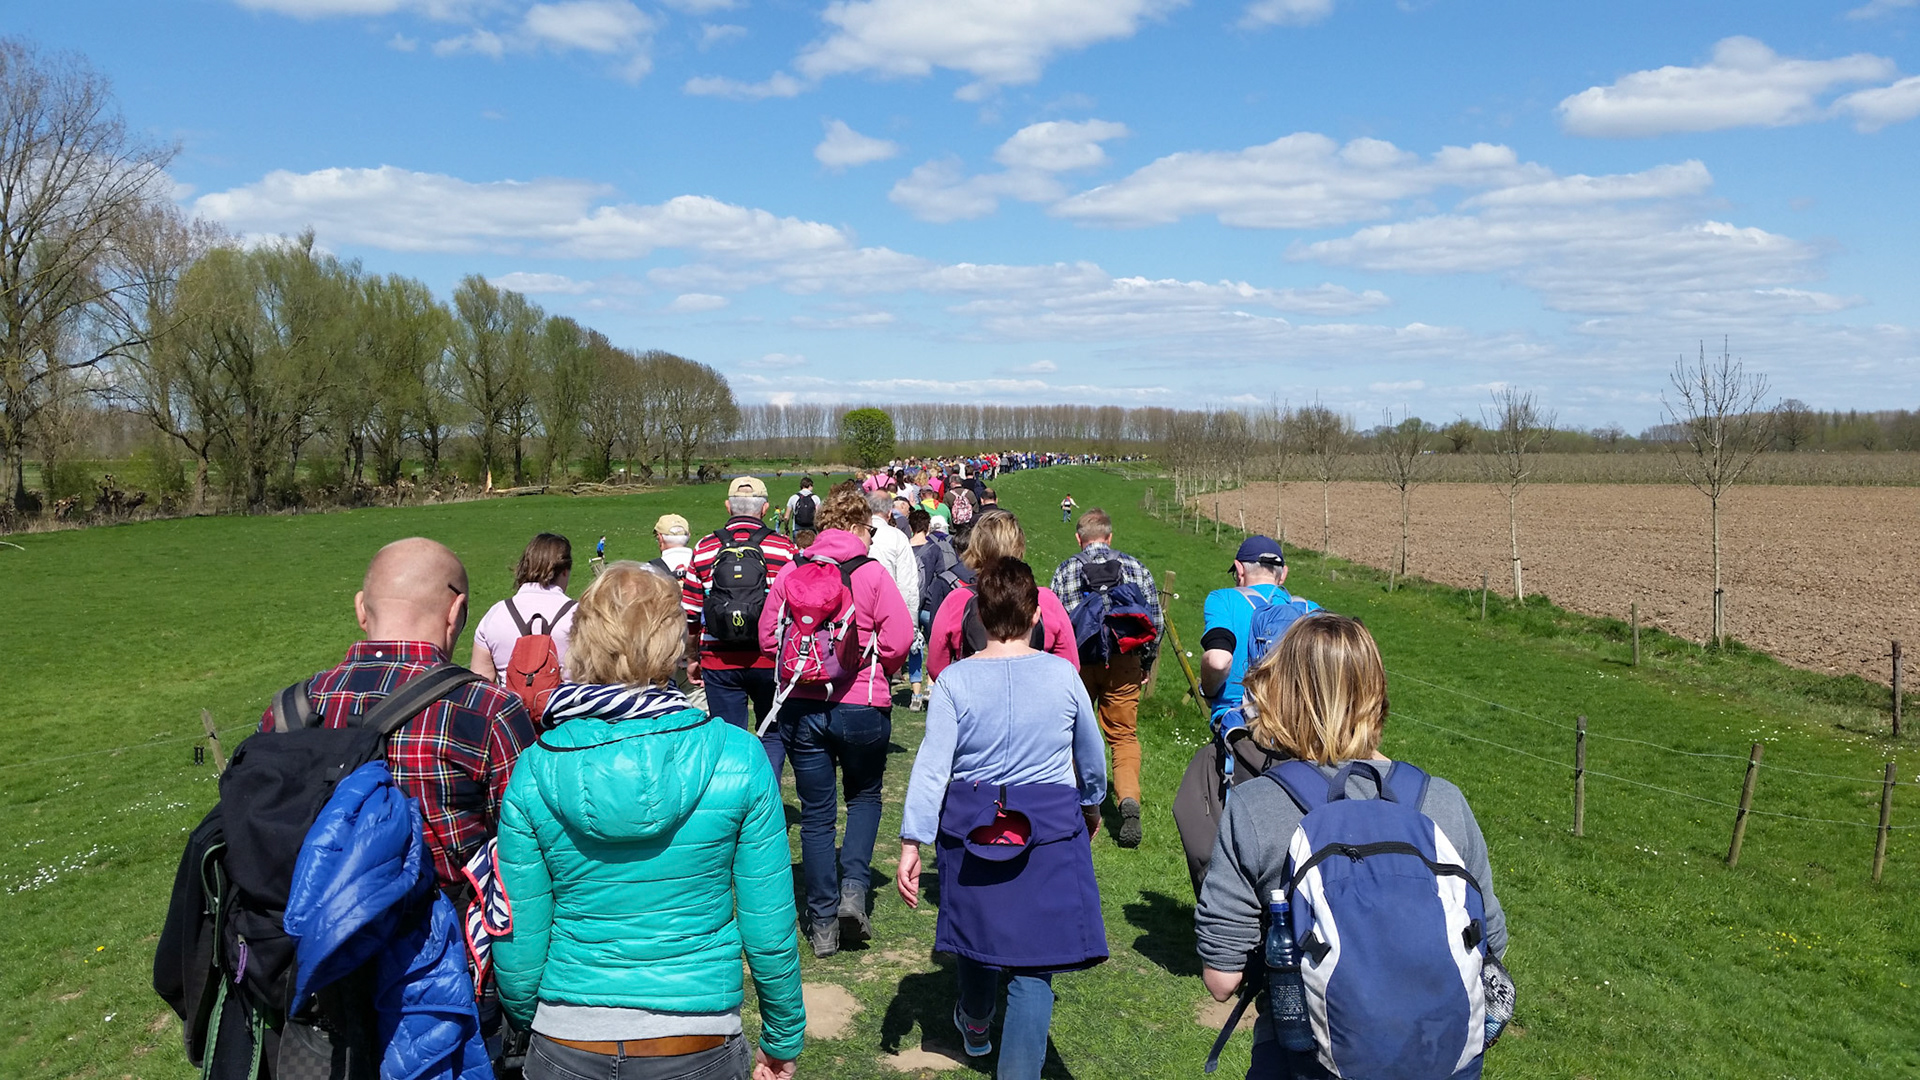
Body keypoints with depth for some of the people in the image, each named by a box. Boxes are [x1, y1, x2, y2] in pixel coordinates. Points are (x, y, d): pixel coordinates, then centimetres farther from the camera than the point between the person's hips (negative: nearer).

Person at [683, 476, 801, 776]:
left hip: (719, 662, 1)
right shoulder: (785, 549, -2)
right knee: (773, 734, 15)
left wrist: (692, 658, 17)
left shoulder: (704, 549, 3)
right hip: (771, 660, -1)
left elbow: (689, 615, 5)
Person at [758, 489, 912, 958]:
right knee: (865, 797, 22)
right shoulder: (872, 573, -9)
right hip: (863, 707, -2)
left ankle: (822, 924, 17)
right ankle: (854, 886, 5)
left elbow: (768, 637, 1)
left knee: (816, 814, 11)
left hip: (802, 706, 2)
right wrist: (877, 673, 7)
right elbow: (899, 640, -12)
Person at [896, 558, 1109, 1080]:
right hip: (1051, 833, -2)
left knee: (977, 930, 24)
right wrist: (1092, 804, 26)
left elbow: (931, 764, -12)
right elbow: (1092, 755, 8)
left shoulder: (954, 680, -9)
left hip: (973, 830, 2)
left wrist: (911, 843, -7)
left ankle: (976, 1025, 50)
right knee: (1034, 961, 3)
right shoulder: (1062, 674, -7)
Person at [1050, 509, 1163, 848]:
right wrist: (1144, 663, 15)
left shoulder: (1065, 571, 2)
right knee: (1124, 734, 7)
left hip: (1077, 661, 0)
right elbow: (1156, 621, 3)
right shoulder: (1135, 567, 5)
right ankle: (1129, 798, -16)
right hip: (1123, 661, 0)